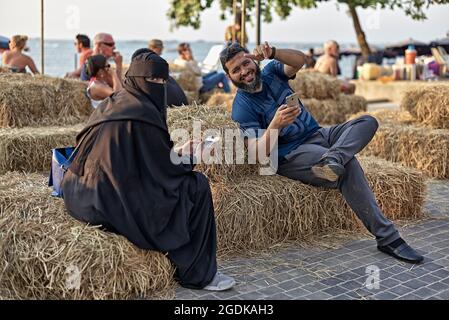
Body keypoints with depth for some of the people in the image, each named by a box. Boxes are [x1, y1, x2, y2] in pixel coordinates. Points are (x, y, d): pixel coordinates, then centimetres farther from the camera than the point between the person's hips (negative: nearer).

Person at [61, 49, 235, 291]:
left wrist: (176, 154, 21)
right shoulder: (142, 113, -14)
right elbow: (161, 171, -10)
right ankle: (197, 274, 10)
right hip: (115, 203, -10)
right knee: (197, 187, 1)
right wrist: (187, 160, 9)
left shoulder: (110, 104, 14)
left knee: (182, 180, 25)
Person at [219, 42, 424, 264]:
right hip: (293, 155, -7)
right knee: (348, 165, -29)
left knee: (368, 121, -14)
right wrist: (275, 125, -40)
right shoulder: (242, 108, -12)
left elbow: (300, 60, -14)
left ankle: (331, 159, -39)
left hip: (317, 134, 7)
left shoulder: (270, 71, 6)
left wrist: (272, 53, -33)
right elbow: (258, 152, -22)